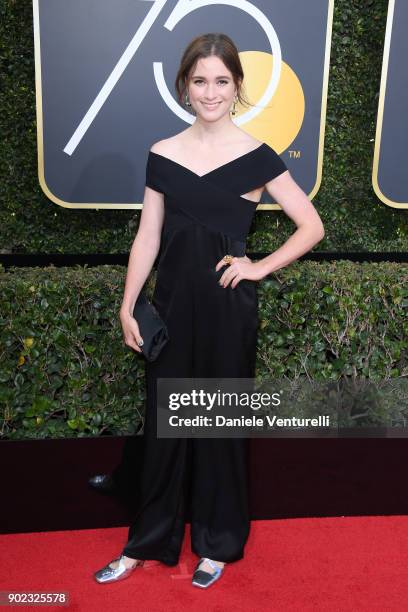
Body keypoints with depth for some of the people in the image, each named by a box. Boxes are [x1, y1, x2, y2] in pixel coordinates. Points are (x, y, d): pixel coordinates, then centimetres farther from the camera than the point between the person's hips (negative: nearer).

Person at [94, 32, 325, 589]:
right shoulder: (162, 155, 4)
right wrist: (128, 307, 2)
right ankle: (149, 541, 30)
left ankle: (218, 542, 30)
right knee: (164, 420, 11)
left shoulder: (256, 157, -3)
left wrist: (259, 267, -7)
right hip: (172, 299, 3)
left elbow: (312, 226, 0)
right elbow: (148, 237, 5)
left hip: (228, 304, -2)